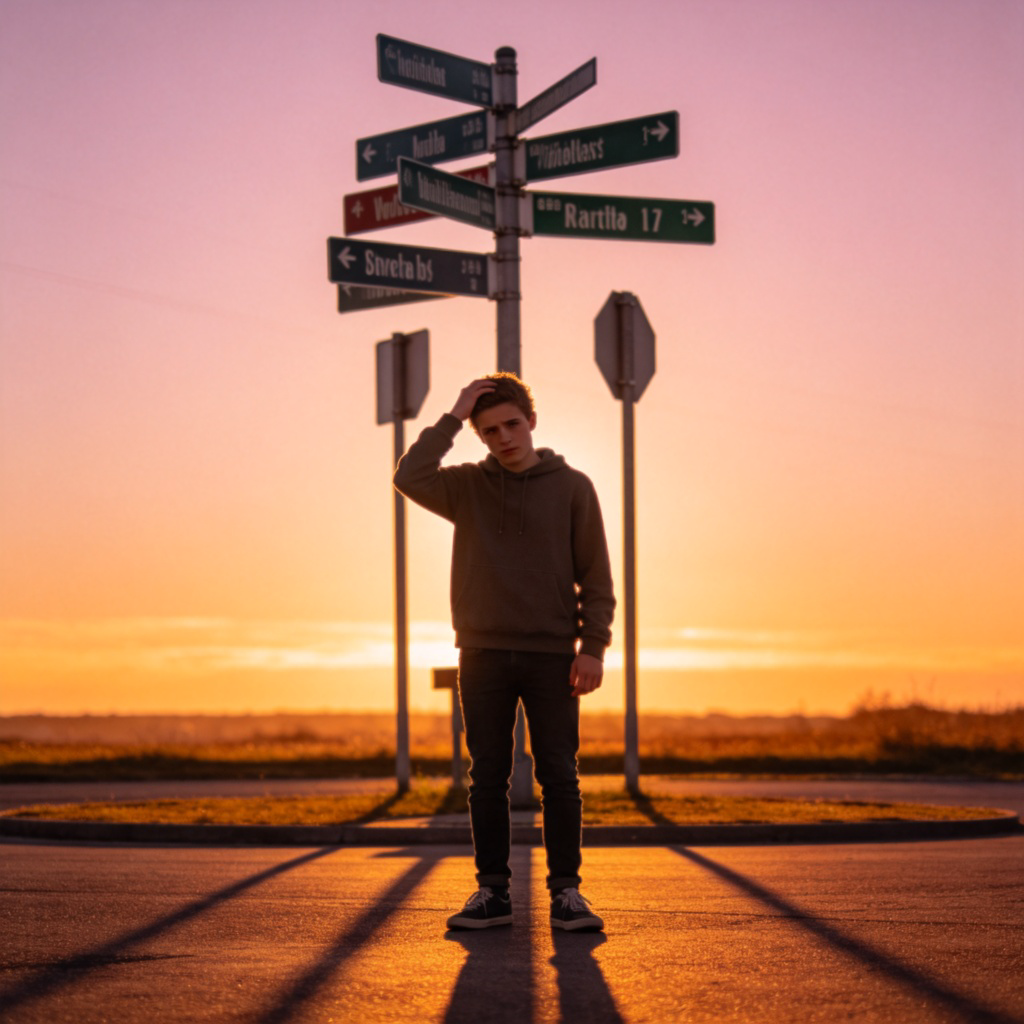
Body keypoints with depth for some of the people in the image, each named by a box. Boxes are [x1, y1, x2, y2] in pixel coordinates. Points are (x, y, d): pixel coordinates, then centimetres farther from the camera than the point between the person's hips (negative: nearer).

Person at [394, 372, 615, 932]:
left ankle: (565, 891, 4)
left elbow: (595, 576, 3)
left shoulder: (571, 487, 4)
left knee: (558, 776, -1)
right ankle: (492, 892, 9)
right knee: (488, 779, 4)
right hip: (484, 655, 1)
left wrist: (593, 645, -7)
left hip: (551, 656, -1)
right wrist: (452, 417, -8)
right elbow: (410, 477, -12)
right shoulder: (467, 487, 7)